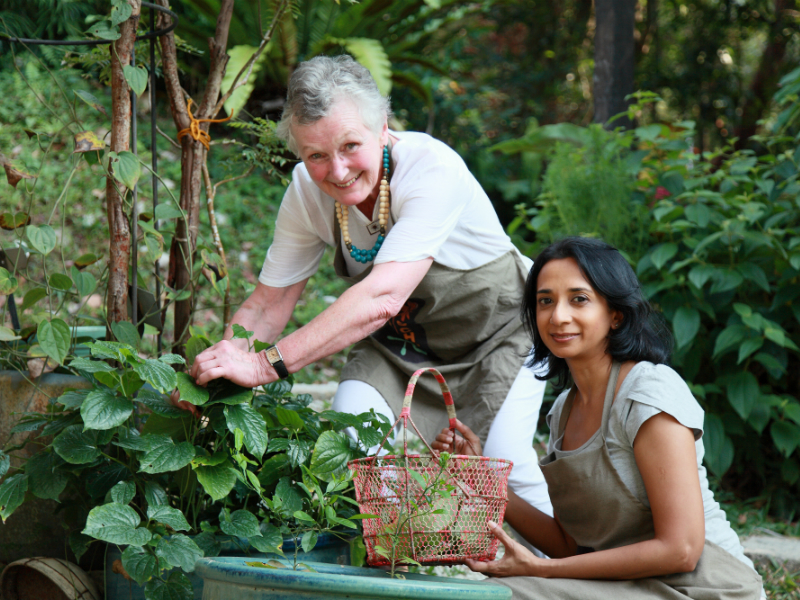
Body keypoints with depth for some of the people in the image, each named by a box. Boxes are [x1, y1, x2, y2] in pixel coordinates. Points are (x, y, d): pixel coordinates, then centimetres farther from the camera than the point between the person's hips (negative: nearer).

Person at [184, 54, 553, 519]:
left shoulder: (432, 168, -34)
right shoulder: (308, 190, -16)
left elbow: (383, 296, -44)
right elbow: (268, 305, -8)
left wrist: (267, 365, -50)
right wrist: (216, 370, -28)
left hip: (495, 330, -4)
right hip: (397, 344, 4)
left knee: (501, 462, -22)